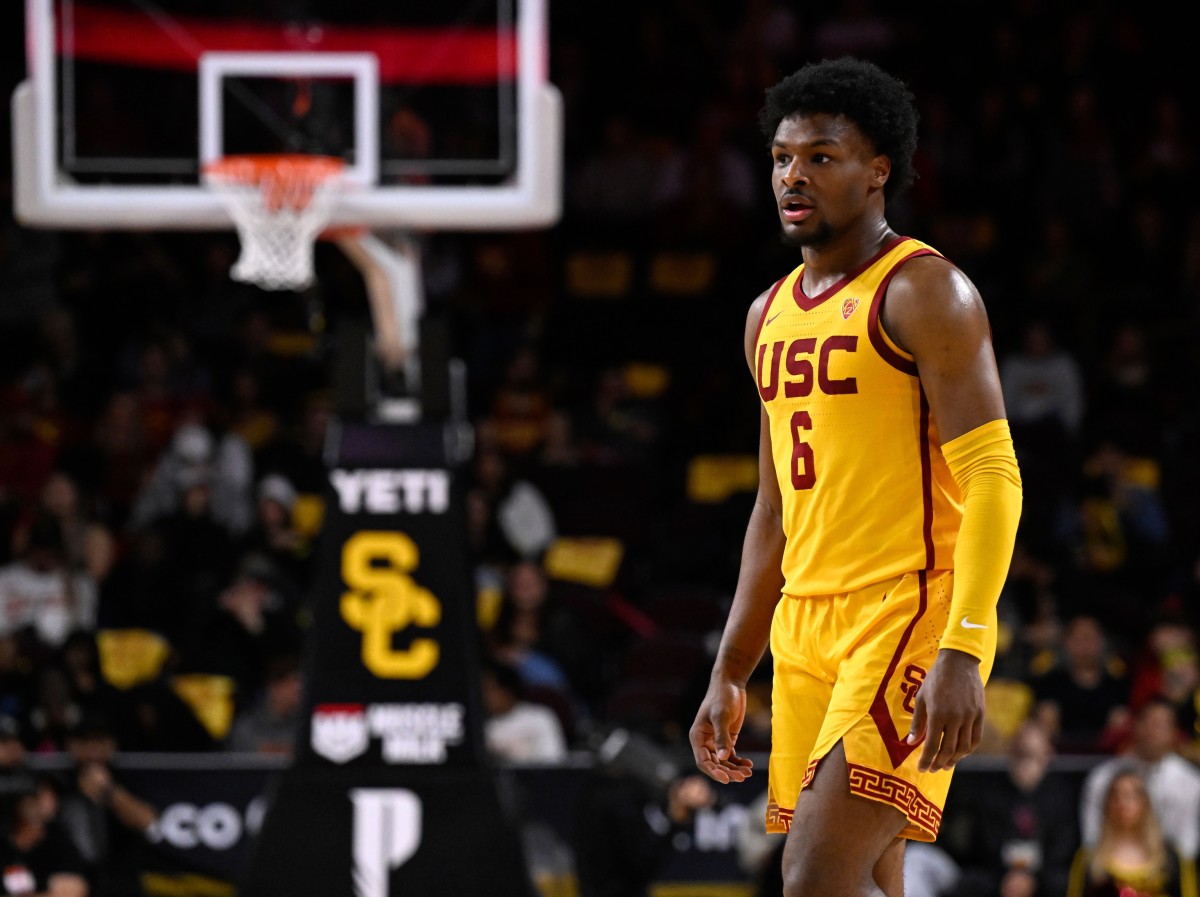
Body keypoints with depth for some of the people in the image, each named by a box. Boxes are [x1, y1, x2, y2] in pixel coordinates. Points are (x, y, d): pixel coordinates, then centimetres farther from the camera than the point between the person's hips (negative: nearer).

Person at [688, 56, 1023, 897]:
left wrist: (962, 655, -25)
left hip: (910, 618, -8)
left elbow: (992, 478, -15)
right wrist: (729, 674, 19)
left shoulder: (924, 292, -8)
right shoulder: (771, 314, 17)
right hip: (807, 630, 8)